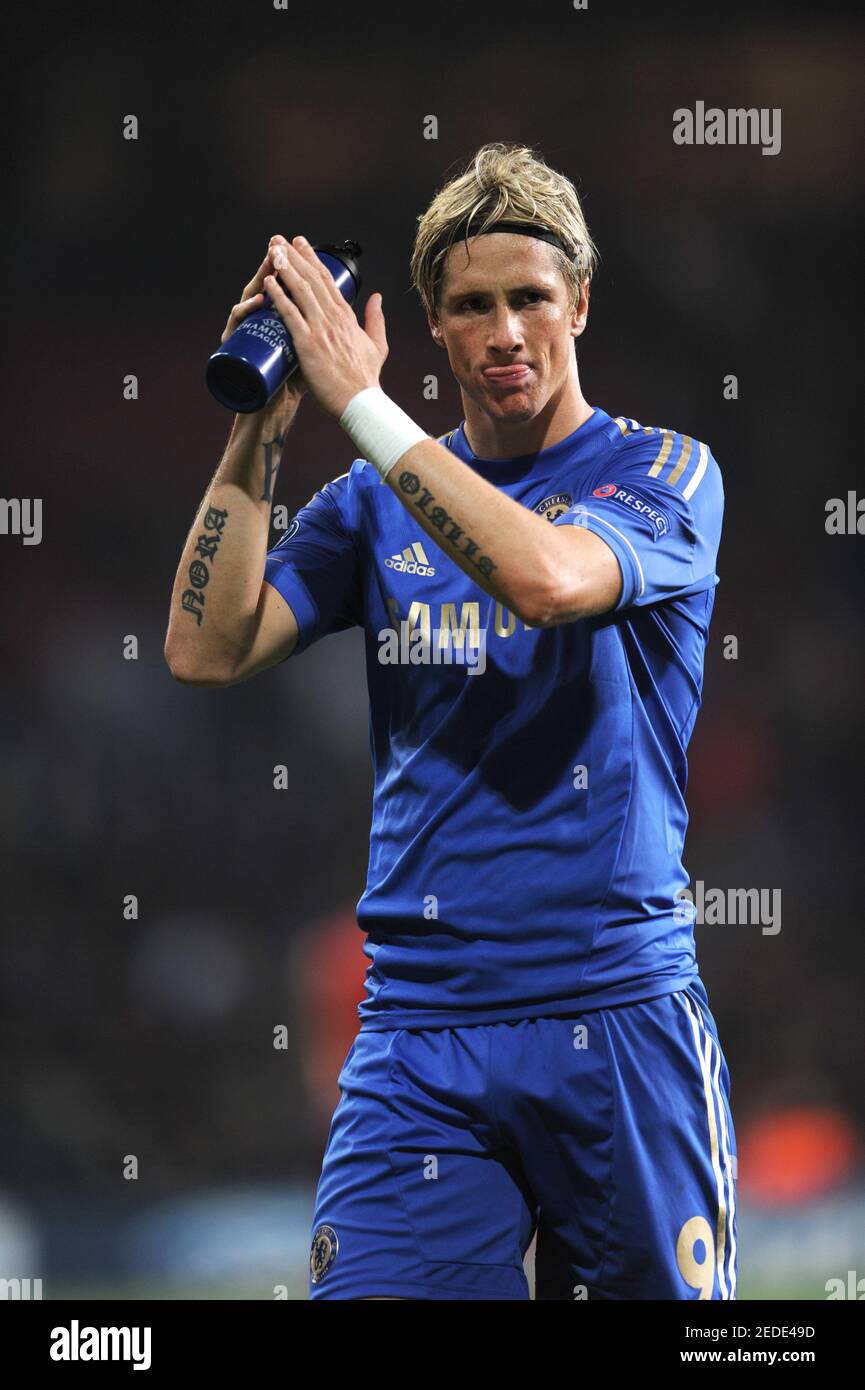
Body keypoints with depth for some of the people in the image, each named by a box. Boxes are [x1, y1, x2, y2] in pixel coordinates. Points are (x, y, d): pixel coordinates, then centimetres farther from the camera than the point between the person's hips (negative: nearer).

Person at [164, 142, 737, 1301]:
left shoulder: (662, 471, 2)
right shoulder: (377, 502, 12)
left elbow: (545, 576, -19)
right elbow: (206, 651, 2)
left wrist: (360, 401, -15)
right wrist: (261, 429, -3)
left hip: (620, 1014, -2)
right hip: (421, 1029, 2)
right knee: (372, 1291, -12)